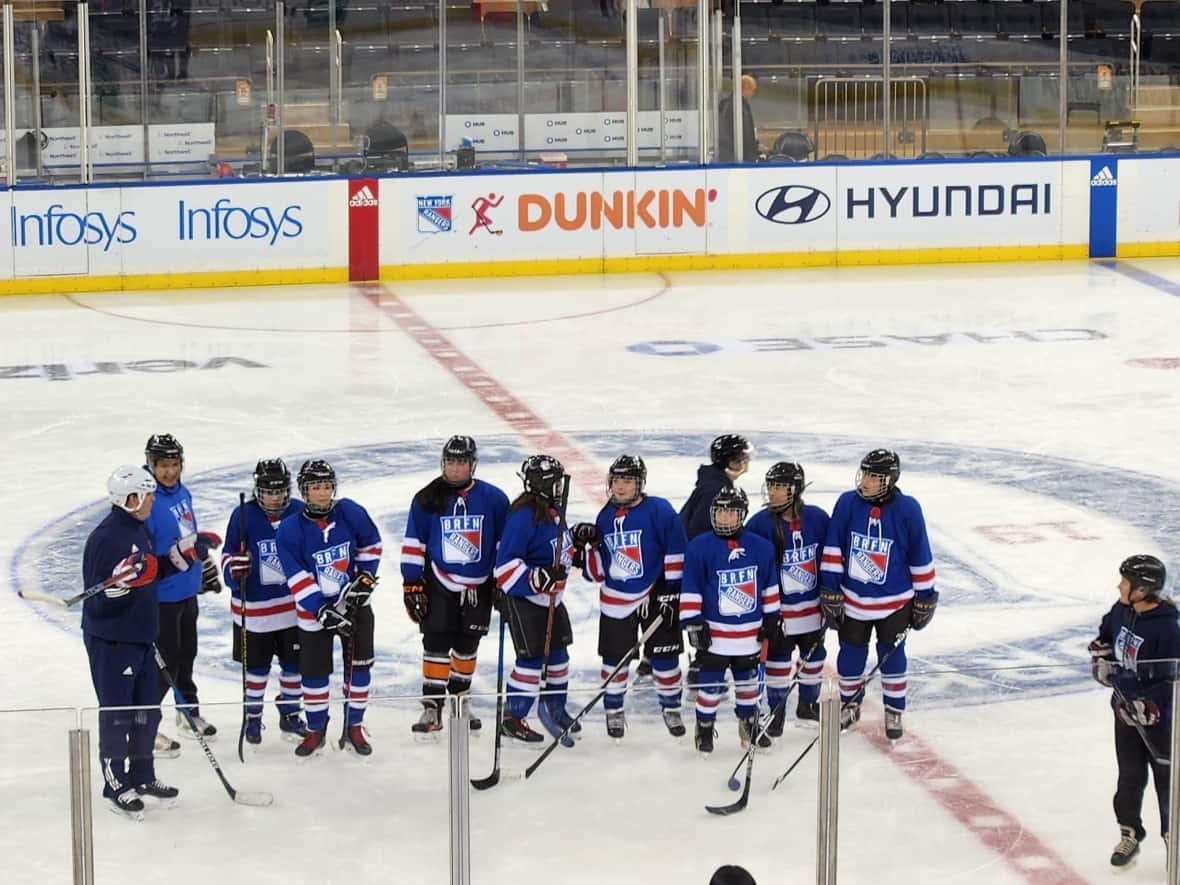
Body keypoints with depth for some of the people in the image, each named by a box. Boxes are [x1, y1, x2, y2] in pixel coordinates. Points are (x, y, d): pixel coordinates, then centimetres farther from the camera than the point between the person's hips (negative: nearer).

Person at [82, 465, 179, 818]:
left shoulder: (139, 529, 8)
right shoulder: (105, 538, -22)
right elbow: (100, 601, -22)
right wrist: (124, 582, -39)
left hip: (141, 637, 9)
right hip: (111, 642, -9)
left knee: (147, 711, 16)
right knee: (116, 716, 0)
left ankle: (142, 776, 30)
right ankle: (116, 786, 11)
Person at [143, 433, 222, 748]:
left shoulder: (182, 493, 4)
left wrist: (206, 569, 26)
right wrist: (179, 554, -36)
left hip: (187, 591, 9)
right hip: (161, 596, -9)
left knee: (186, 653, 22)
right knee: (166, 661, -5)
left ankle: (189, 713, 38)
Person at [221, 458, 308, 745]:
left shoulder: (300, 512, -4)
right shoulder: (244, 515, -10)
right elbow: (228, 555, -3)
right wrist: (234, 569, -25)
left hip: (294, 604, 2)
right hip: (255, 607, -2)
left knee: (294, 662, 11)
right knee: (257, 666, 8)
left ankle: (290, 714, 29)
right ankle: (252, 716, 25)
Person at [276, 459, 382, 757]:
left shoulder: (350, 513, -12)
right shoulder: (290, 530, -17)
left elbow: (370, 544, 5)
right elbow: (298, 579, -17)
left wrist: (365, 577, -4)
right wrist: (324, 612, -23)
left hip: (355, 602, 2)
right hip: (314, 610, -1)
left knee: (359, 665, 4)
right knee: (314, 670, 4)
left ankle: (354, 728, 19)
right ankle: (316, 731, 20)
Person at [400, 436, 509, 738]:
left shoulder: (493, 499, -4)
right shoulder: (427, 499, -5)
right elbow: (413, 545, -1)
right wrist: (412, 585, -4)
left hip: (479, 586, 1)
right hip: (439, 584, -1)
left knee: (467, 645, 11)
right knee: (436, 644, -7)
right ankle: (432, 707, -4)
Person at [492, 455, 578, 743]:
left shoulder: (553, 511, 6)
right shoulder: (523, 517, -23)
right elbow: (506, 565, -25)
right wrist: (536, 578, -34)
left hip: (551, 597, 9)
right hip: (523, 599, -9)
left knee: (558, 652, 16)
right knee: (533, 657, -9)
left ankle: (555, 708, 33)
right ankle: (512, 718, 1)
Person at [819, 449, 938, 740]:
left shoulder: (907, 510, -16)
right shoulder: (847, 503, -12)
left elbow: (920, 557, -6)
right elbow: (833, 549, -4)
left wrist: (925, 598, -2)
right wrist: (830, 590, -5)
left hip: (895, 602, -2)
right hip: (853, 599, 2)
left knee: (891, 656, 7)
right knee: (850, 655, 12)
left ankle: (894, 712, 23)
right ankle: (849, 705, 33)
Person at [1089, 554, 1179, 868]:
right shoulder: (1122, 610, -5)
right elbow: (1107, 632, 20)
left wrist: (1148, 707, -29)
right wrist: (1101, 656, 6)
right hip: (1126, 708, 7)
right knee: (1130, 776, 16)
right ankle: (1130, 834, 30)